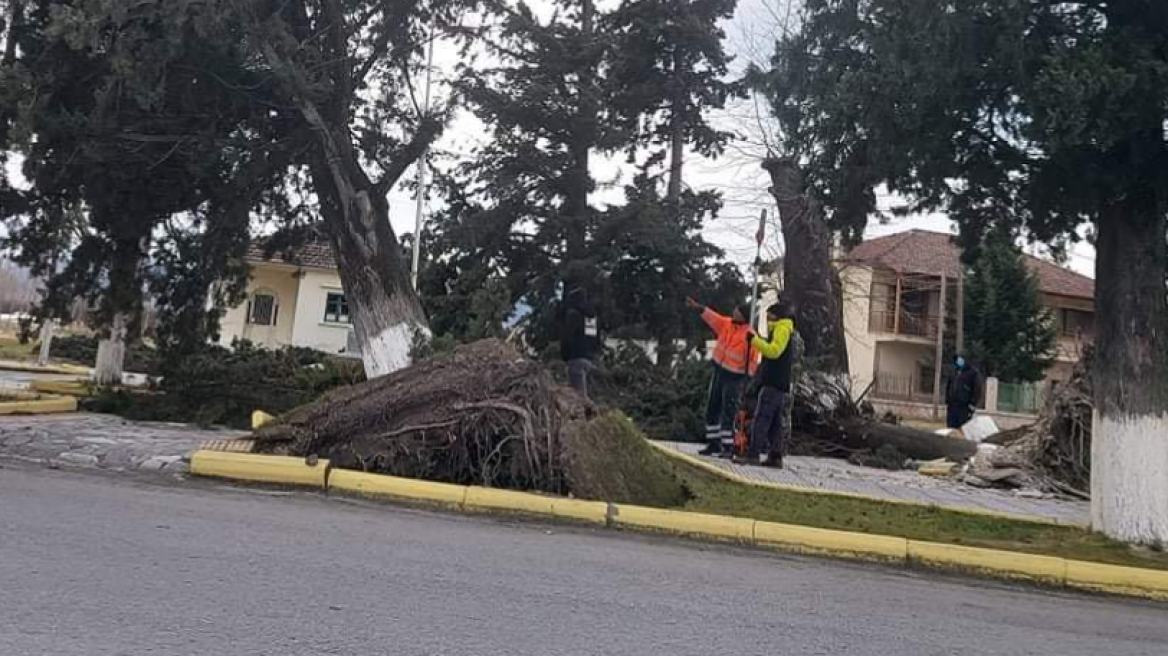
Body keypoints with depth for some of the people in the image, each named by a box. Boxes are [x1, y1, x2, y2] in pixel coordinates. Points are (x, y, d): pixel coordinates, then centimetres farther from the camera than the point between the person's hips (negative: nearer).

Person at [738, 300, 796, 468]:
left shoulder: (782, 328, -6)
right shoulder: (782, 330, 24)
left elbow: (774, 350, -19)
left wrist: (755, 340, -17)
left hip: (772, 383, -10)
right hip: (781, 385, 10)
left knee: (760, 419, -12)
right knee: (775, 422, 9)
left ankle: (753, 454, -16)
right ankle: (775, 457, 8)